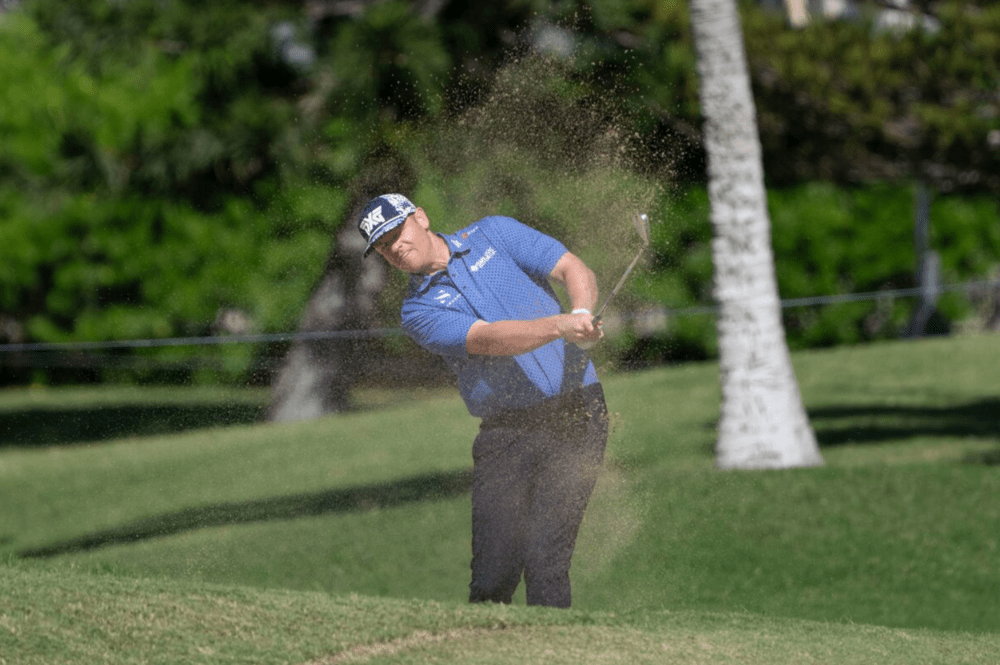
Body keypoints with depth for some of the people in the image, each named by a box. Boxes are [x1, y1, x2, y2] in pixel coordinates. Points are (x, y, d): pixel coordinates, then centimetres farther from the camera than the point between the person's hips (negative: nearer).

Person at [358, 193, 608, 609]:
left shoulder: (493, 234, 10)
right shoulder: (419, 312, 4)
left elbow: (575, 271, 4)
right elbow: (488, 340, -13)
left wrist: (582, 316, -18)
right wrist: (560, 325, -28)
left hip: (576, 414, -1)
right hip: (505, 432, 1)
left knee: (545, 562, -14)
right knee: (493, 575, -7)